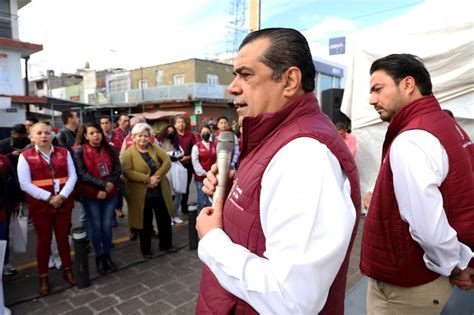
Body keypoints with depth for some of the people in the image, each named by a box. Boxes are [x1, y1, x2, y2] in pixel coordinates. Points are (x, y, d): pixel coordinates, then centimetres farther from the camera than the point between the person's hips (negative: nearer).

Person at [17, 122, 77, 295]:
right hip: (40, 205, -2)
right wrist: (48, 197, -18)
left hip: (64, 203, 2)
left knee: (63, 237, 13)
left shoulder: (64, 152, 3)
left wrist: (62, 196, -15)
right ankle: (43, 277, 25)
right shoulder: (25, 156, -4)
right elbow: (25, 184, -10)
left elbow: (72, 176, -1)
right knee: (43, 240, 10)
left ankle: (67, 270, 29)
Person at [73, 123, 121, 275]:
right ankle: (98, 257, 24)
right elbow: (82, 174, -14)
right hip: (90, 196, -2)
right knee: (96, 226, 7)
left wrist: (106, 189, -16)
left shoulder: (110, 150, 1)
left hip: (110, 194, 2)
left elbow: (117, 171, -4)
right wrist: (103, 184, -21)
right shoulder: (79, 151, -6)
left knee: (107, 226, 8)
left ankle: (107, 255, 26)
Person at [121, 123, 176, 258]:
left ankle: (165, 244, 35)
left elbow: (167, 161, -7)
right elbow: (127, 172, -20)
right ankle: (146, 249, 30)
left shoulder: (154, 148, 5)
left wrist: (157, 176, -21)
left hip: (160, 192, 4)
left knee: (165, 220, 14)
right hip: (141, 195, -4)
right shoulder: (128, 153, -5)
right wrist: (147, 179, -26)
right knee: (145, 223, 11)